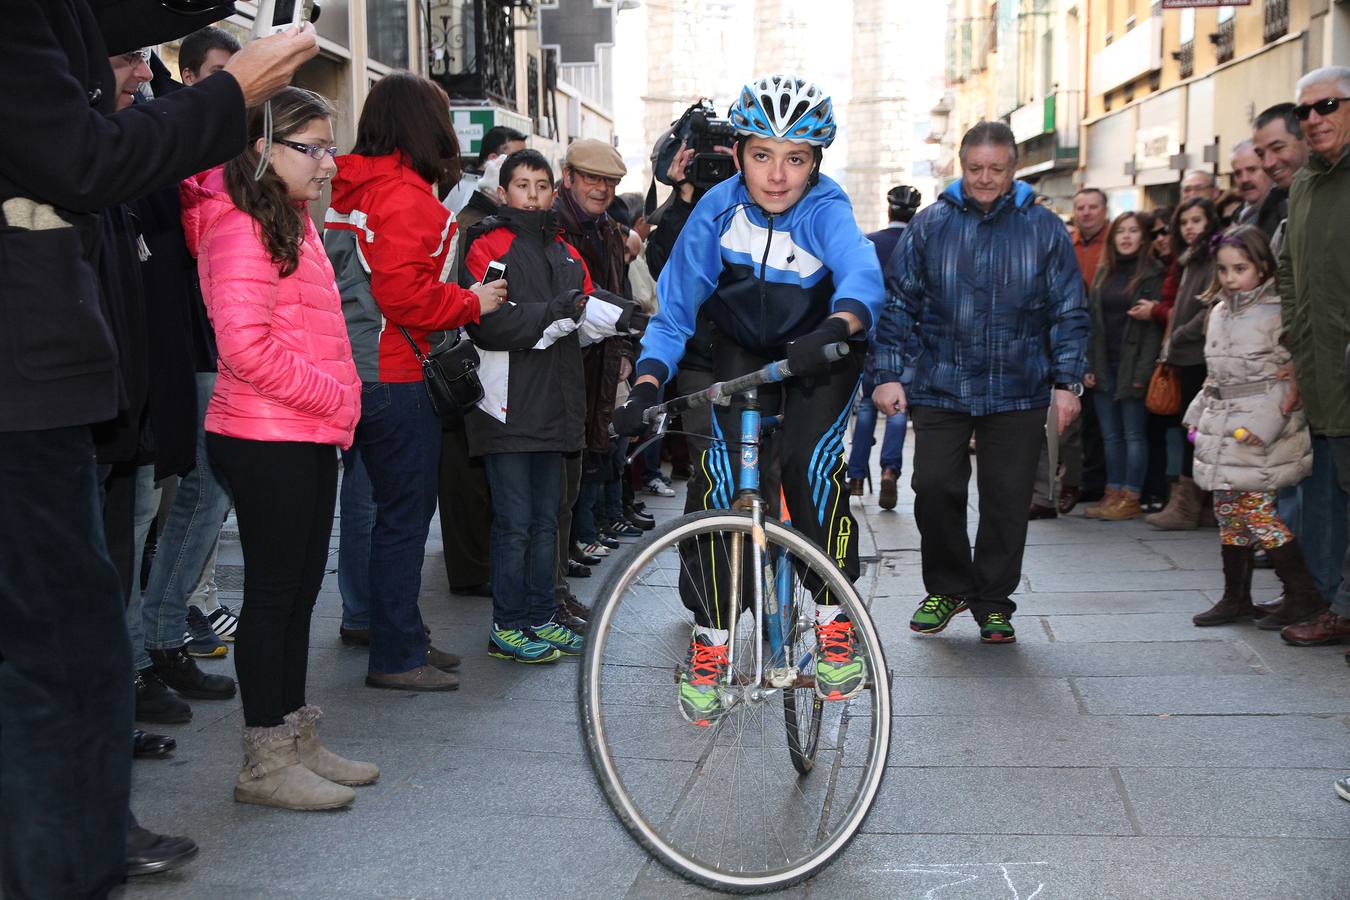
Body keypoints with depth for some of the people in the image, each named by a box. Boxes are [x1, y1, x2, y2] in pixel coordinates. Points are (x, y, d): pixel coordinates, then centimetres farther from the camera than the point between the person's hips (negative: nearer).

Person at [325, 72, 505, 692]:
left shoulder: (350, 190, 14)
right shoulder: (406, 195, -15)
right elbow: (403, 292, -23)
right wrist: (471, 302, -9)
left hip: (363, 371, 10)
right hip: (395, 377, -10)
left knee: (402, 506, 17)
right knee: (406, 512, -1)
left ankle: (402, 636, 27)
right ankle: (395, 657, 7)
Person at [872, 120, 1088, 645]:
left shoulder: (1044, 229, 4)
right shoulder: (929, 225, 4)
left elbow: (1070, 313, 7)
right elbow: (898, 303, 6)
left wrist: (1067, 382, 0)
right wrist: (889, 376, 0)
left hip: (1019, 392, 0)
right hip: (941, 389, 0)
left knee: (1007, 500, 4)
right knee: (934, 487, -5)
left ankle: (993, 602, 20)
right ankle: (947, 588, 18)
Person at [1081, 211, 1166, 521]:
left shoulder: (1153, 273, -2)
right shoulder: (1103, 272, 14)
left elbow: (1155, 323, -8)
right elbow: (1092, 321, 13)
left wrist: (1143, 370, -15)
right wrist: (1088, 365, 5)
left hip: (1132, 365, -5)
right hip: (1103, 366, 5)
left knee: (1134, 434, -1)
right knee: (1110, 435, 8)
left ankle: (1131, 498, 3)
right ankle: (1113, 494, 13)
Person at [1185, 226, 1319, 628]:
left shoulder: (1277, 313, -8)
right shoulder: (1219, 313, 15)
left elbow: (1290, 376, -13)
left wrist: (1264, 424, -21)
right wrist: (1197, 414, 18)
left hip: (1259, 431, -7)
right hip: (1221, 426, 8)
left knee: (1256, 509, -10)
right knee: (1228, 514, 10)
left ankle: (1304, 593, 3)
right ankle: (1236, 598, 19)